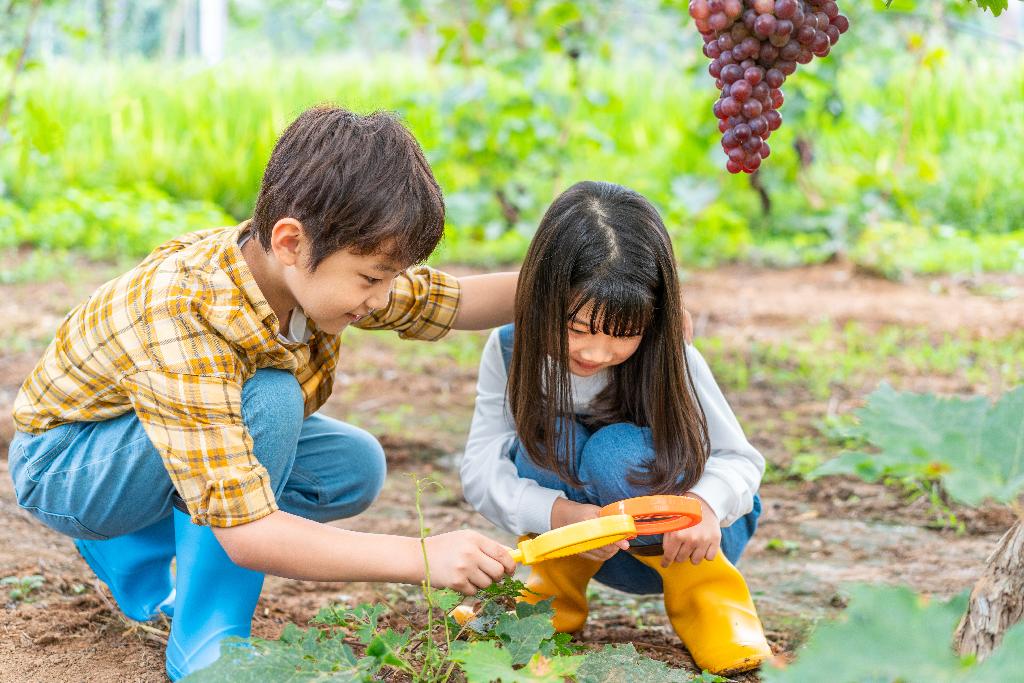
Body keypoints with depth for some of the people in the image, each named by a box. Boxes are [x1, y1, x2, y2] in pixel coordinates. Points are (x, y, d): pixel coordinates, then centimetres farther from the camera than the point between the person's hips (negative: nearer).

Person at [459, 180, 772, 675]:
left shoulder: (671, 361, -21)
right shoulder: (510, 352, -17)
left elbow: (740, 459, -15)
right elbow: (480, 469, -19)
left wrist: (704, 504, -39)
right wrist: (560, 514, -38)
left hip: (685, 541, -2)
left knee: (616, 451, -31)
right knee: (547, 435, -26)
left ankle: (700, 590, -10)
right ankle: (557, 588, -5)